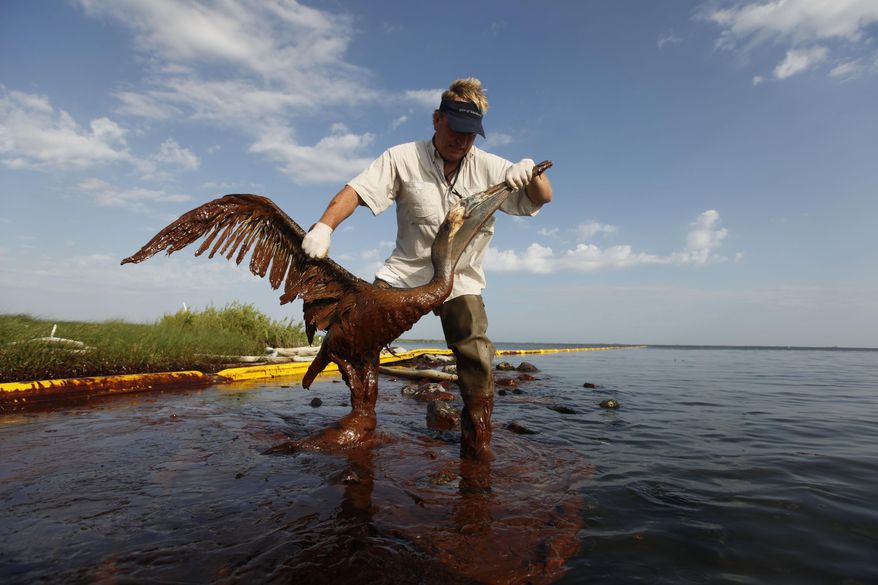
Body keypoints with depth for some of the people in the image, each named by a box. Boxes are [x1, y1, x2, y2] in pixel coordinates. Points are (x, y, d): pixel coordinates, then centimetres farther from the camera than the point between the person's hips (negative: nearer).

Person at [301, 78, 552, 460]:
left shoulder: (489, 167, 0)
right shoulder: (403, 159, -2)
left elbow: (542, 199, 0)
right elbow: (356, 190, -9)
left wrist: (530, 170, -23)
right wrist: (325, 226, -26)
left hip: (461, 280, 0)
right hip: (405, 272, 1)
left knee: (476, 357, -17)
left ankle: (478, 443, 0)